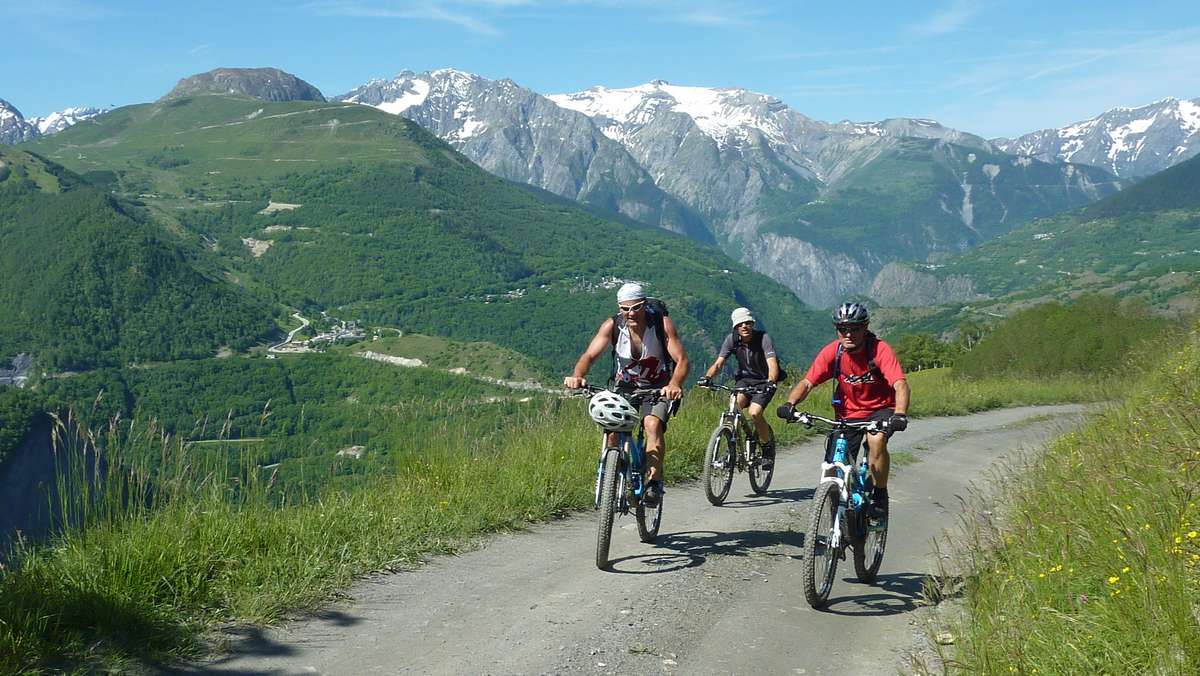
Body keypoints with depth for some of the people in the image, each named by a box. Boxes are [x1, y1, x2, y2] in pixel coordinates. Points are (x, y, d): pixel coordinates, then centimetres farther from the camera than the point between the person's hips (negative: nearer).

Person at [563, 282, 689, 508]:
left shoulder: (662, 323, -21)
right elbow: (589, 355, -24)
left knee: (653, 424, -29)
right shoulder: (612, 325, -16)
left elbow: (682, 359, -27)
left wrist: (675, 385, -49)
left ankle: (654, 482, -19)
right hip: (625, 386, 2)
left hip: (658, 388, -2)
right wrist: (577, 376, -47)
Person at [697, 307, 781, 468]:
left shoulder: (763, 337, -21)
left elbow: (772, 363, -32)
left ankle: (769, 444, 2)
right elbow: (718, 363, -17)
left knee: (754, 413, -26)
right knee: (734, 404, -27)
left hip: (764, 380, -3)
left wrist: (770, 382, -52)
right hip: (744, 378, 3)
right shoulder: (732, 339, -11)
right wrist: (707, 378, -37)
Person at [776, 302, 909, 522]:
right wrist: (790, 403, -37)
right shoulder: (832, 352, -13)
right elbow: (807, 382, -17)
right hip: (848, 414, 3)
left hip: (880, 409, -3)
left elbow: (900, 384, -33)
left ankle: (880, 496, -14)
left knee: (876, 440, -34)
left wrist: (900, 414, -51)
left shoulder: (879, 350, -22)